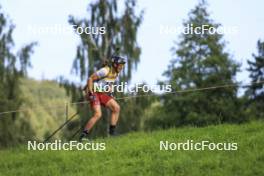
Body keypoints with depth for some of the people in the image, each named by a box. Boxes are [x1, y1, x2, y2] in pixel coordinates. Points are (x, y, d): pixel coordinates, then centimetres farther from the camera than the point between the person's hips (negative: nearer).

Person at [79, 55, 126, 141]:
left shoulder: (116, 73, 6)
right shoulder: (105, 71, -21)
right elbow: (90, 79, -19)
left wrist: (110, 93, 14)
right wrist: (90, 93, -23)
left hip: (103, 94, 8)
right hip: (95, 93, -8)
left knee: (116, 108, -7)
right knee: (98, 115, -21)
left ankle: (112, 131, -1)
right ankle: (83, 135, -16)